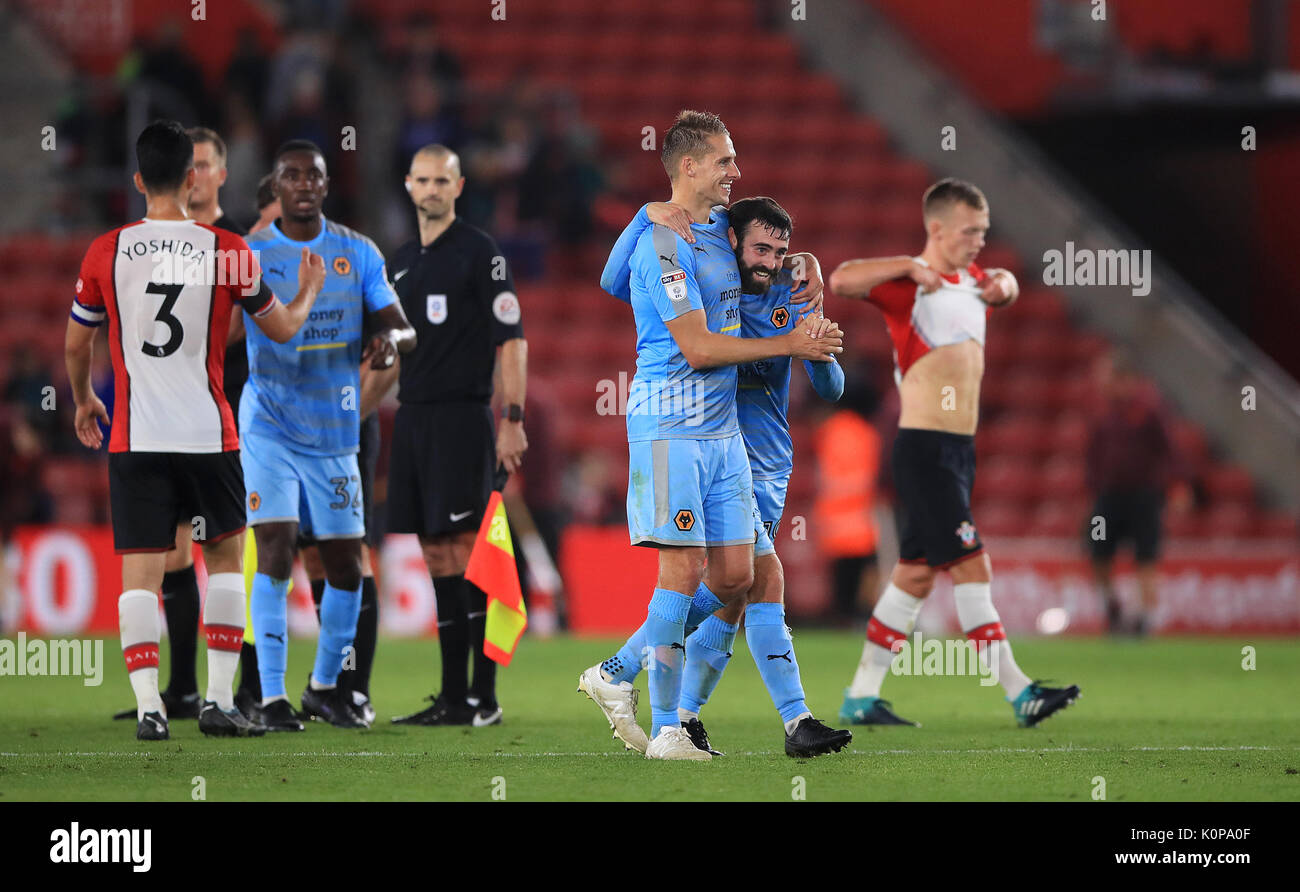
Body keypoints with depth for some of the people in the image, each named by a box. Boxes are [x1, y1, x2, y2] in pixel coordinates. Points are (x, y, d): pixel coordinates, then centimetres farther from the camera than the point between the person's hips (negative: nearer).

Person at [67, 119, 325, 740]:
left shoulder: (106, 252, -2)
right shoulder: (228, 252, -4)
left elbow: (76, 343, 10)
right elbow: (281, 329, 10)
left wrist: (83, 400, 30)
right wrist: (309, 291, 32)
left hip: (133, 437, 0)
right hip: (209, 433, 0)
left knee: (139, 571, 1)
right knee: (224, 556, 15)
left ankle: (148, 706, -8)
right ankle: (219, 700, 10)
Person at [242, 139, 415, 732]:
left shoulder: (358, 254, 3)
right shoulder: (249, 255, -3)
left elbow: (403, 330, 2)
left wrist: (391, 338, -22)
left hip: (335, 433, 3)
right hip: (270, 428, -3)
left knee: (346, 568, 6)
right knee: (276, 551, -16)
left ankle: (325, 687, 26)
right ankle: (273, 699, -13)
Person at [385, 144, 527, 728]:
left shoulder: (480, 253, -5)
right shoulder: (400, 262, 16)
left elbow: (511, 341, -9)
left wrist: (512, 421, -16)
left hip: (461, 418, -7)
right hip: (411, 419, 7)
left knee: (469, 558, -11)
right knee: (439, 562, 7)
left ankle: (484, 698, -10)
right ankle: (452, 697, 9)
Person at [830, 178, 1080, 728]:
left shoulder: (971, 281, 16)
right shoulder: (910, 284, -9)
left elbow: (1003, 289, 38)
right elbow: (841, 280, -25)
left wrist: (1002, 285, 15)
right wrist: (909, 265, -27)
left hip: (959, 451, 9)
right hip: (924, 448, -9)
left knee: (916, 575, 10)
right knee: (970, 565, -12)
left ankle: (861, 697, 15)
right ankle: (1017, 692, -15)